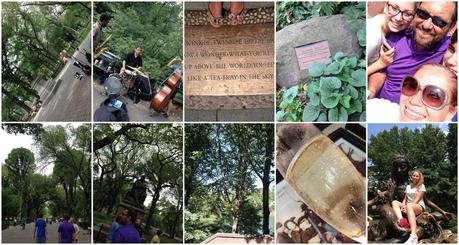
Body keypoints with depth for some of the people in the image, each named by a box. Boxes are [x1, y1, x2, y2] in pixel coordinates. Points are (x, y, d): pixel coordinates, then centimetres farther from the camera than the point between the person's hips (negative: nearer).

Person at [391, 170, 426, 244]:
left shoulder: (421, 186, 4)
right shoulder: (408, 186, 20)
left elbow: (417, 199, -8)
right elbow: (405, 199, 12)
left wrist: (407, 207, -20)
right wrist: (403, 206, -11)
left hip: (419, 206, -6)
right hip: (409, 206, 6)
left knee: (409, 206, -42)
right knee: (394, 202, -17)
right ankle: (401, 220, -49)